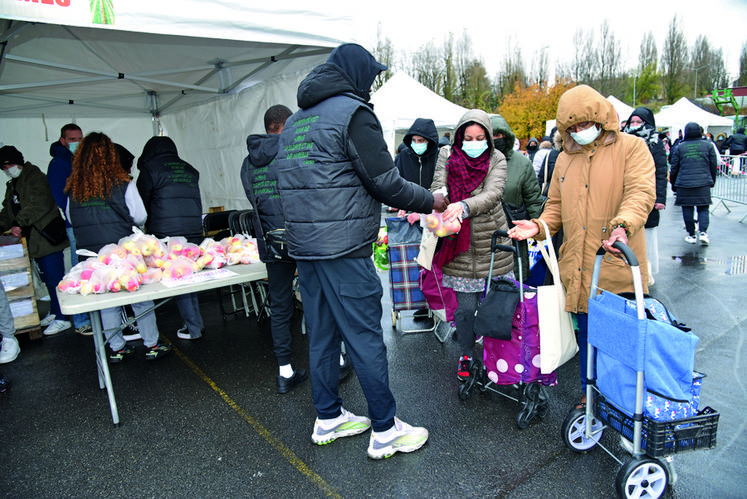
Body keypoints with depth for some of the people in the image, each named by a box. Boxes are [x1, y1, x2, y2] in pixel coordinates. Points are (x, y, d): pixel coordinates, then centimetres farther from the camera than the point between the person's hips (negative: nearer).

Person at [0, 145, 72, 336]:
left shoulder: (35, 177, -6)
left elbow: (39, 204, -20)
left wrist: (19, 223, -23)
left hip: (48, 239, -9)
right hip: (34, 242, 9)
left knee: (54, 279, -7)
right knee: (48, 279, 15)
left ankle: (62, 318, -1)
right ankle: (55, 312, 25)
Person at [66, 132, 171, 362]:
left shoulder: (74, 187, 1)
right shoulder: (122, 183, -9)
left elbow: (71, 219, 12)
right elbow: (140, 217, -7)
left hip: (92, 255, 4)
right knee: (141, 298, 7)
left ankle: (116, 348, 23)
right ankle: (152, 345, 14)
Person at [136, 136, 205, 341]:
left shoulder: (149, 169, 2)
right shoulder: (190, 170, 16)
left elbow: (141, 204, 7)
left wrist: (149, 226, 22)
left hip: (167, 235, -5)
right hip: (194, 232, 5)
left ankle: (193, 328, 5)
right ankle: (195, 323, 18)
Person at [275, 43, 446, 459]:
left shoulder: (294, 121, 18)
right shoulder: (353, 112, -8)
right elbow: (385, 182, -10)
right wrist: (430, 201, 5)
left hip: (304, 247, 9)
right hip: (343, 250, -8)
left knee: (322, 334, 16)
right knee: (365, 337, 1)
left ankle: (328, 418, 30)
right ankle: (385, 429, 14)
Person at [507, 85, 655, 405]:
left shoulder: (631, 147, 0)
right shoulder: (565, 159, 15)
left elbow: (641, 192, -14)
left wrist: (623, 225, -33)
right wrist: (538, 227, -1)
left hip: (618, 269, -4)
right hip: (578, 270, 5)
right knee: (587, 334, 15)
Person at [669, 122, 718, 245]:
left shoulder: (680, 147, 3)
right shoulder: (708, 146, 6)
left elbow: (674, 168, 5)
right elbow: (714, 166, 11)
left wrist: (673, 184, 16)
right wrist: (712, 182, 24)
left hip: (684, 184, -1)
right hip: (703, 184, 1)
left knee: (687, 210, 5)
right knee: (703, 209, 7)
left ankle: (691, 235, 8)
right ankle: (703, 232, -10)